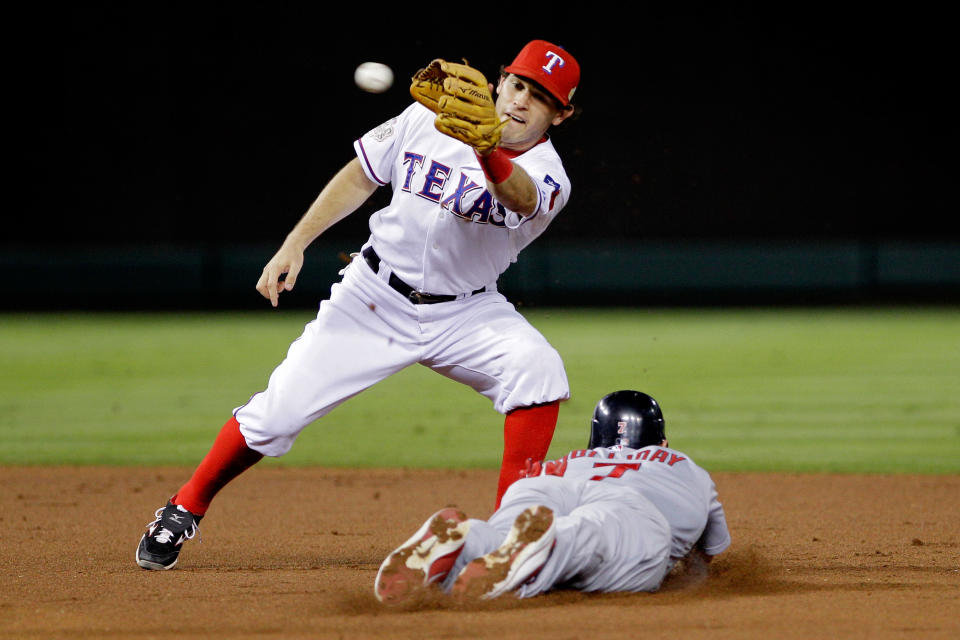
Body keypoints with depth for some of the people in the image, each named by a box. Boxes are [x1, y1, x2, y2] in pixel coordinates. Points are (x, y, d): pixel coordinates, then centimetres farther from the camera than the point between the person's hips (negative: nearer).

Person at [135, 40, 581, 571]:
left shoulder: (546, 176, -18)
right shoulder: (426, 119, -9)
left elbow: (522, 198, -44)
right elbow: (360, 178, 5)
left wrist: (486, 147, -64)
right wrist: (295, 243, -2)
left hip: (465, 312, -1)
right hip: (374, 297, 1)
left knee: (537, 369, -29)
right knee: (278, 411, -7)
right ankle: (183, 510, 17)